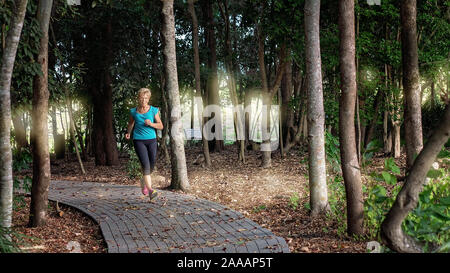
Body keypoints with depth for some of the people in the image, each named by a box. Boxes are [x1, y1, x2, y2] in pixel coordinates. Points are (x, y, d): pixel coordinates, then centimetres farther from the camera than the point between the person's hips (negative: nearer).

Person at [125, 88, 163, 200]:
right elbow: (131, 123, 24)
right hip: (138, 140, -1)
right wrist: (128, 133, 8)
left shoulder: (153, 110, 2)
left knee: (151, 166, 9)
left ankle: (144, 181, 39)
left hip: (151, 140, 2)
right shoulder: (133, 111, 5)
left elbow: (161, 126, 4)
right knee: (145, 165, -16)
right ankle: (150, 190, -20)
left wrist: (151, 124, -13)